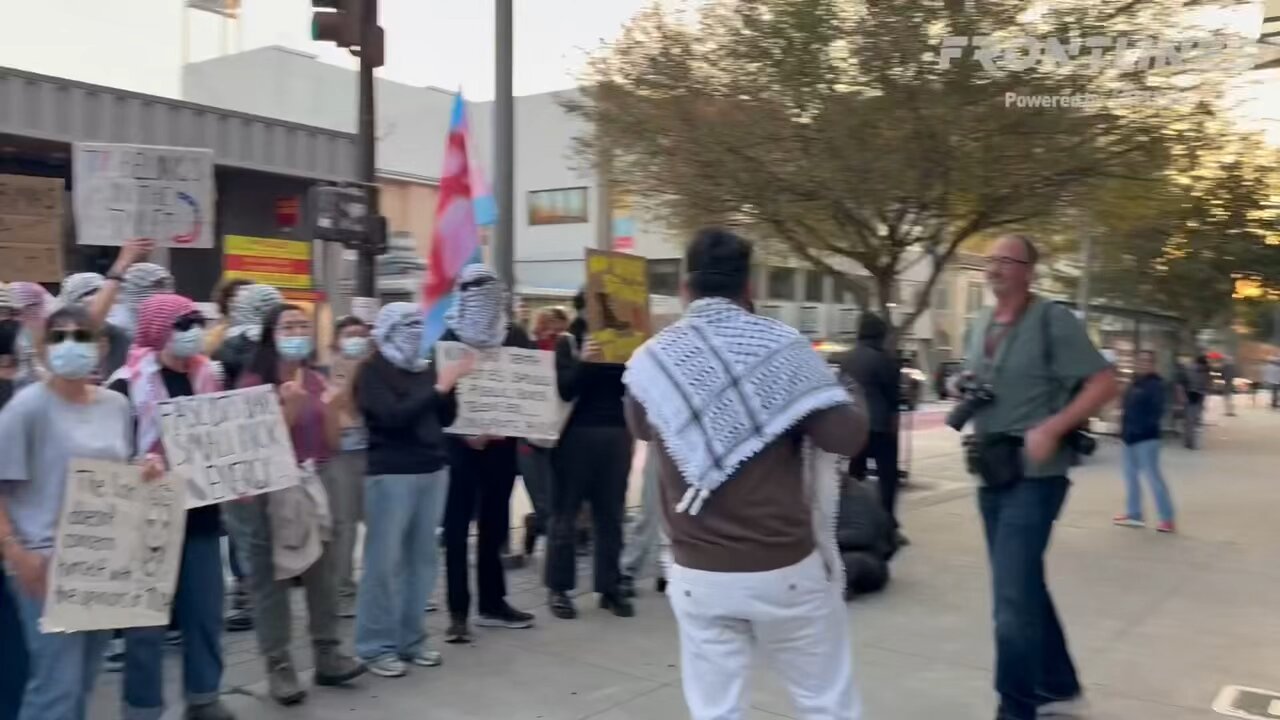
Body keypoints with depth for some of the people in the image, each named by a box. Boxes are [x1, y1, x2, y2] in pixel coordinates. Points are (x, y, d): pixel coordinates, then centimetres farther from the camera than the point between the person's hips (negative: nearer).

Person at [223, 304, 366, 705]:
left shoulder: (316, 380, 9)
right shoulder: (253, 382, -8)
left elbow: (331, 442, 9)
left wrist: (331, 405, -8)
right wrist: (289, 408, -22)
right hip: (267, 492, -5)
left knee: (321, 570, 7)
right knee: (270, 579, 2)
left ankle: (328, 655, 17)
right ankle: (278, 667, 10)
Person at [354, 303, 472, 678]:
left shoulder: (425, 367, 12)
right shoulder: (372, 372, -4)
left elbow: (446, 419, 12)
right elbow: (394, 417, -17)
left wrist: (450, 384, -5)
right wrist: (438, 387, -17)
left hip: (433, 470, 6)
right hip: (391, 474, -6)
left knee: (422, 556, 8)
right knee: (385, 560, -2)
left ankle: (410, 638, 18)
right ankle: (376, 646, 6)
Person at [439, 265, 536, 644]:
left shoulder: (516, 338, 6)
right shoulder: (450, 339, -3)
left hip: (502, 442, 3)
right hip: (461, 443, -3)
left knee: (495, 523, 11)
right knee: (458, 526, -1)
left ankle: (492, 603, 22)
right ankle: (458, 612, 3)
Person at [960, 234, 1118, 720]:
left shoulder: (1052, 320, -10)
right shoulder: (980, 326, 11)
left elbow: (1104, 382, -14)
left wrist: (1051, 429, -24)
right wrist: (967, 399, 1)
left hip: (1034, 475, -8)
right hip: (992, 473, 8)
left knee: (1013, 599, -9)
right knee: (1025, 589, 17)